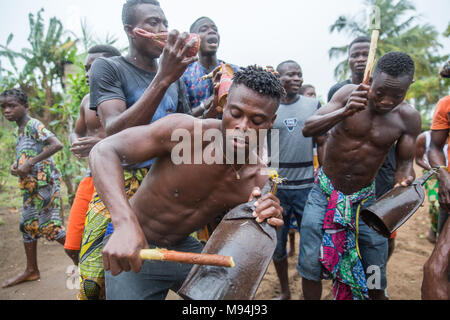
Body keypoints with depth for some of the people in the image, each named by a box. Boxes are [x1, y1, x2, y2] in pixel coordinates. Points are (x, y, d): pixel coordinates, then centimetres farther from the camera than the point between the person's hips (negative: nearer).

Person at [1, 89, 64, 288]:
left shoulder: (34, 125, -12)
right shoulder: (18, 131, 15)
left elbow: (57, 145, -26)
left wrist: (29, 164, -25)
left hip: (43, 183, -9)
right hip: (30, 186, 9)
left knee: (50, 226, -5)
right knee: (27, 225, 13)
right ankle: (31, 271, 26)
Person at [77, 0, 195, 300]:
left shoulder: (176, 78, 13)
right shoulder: (108, 68, -2)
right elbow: (115, 132, -18)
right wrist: (163, 78, -24)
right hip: (124, 182, -4)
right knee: (97, 280, -12)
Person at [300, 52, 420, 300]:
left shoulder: (408, 118, -8)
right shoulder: (349, 94, -12)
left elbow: (405, 162, 0)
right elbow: (308, 129, -20)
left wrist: (405, 178, -24)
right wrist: (344, 112, -37)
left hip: (364, 198, 1)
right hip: (324, 192, -1)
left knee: (375, 282, 6)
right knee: (310, 267, -1)